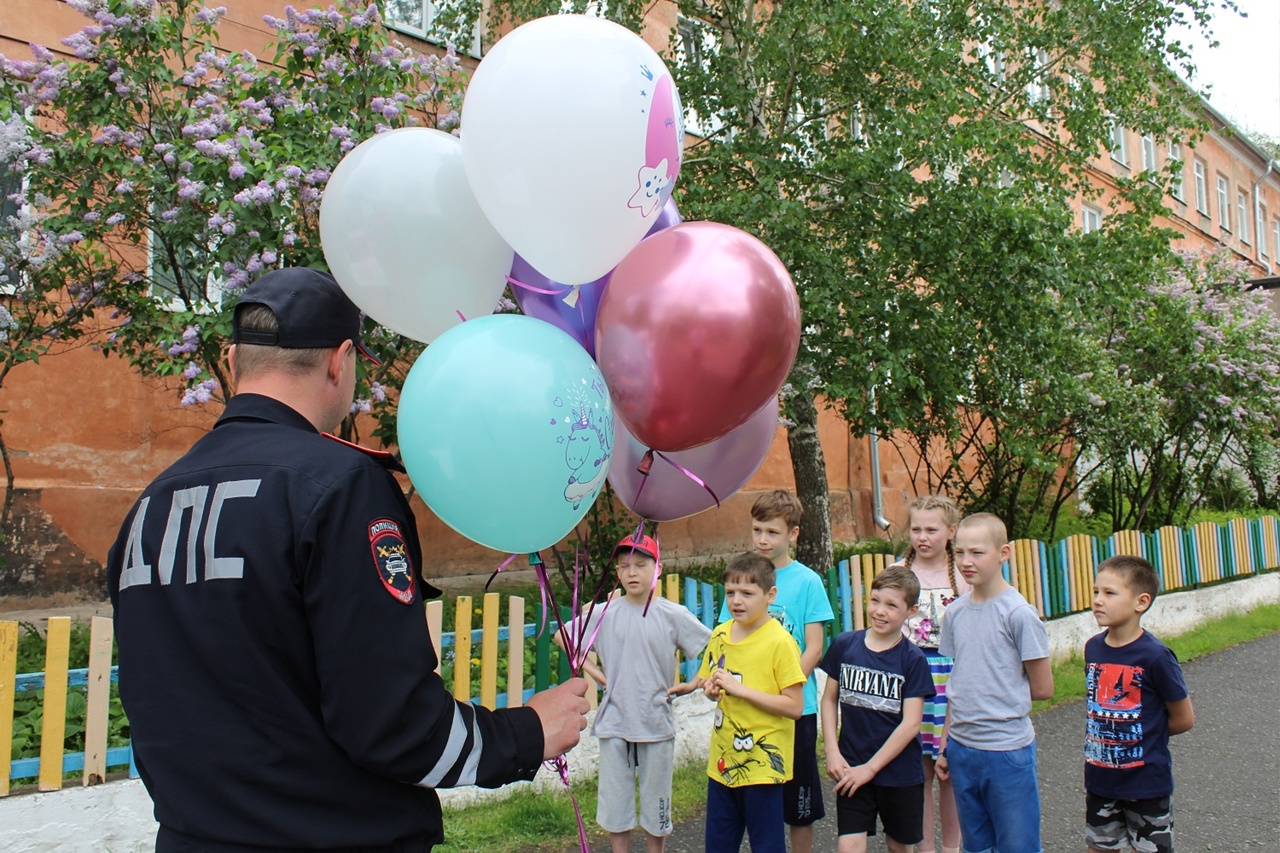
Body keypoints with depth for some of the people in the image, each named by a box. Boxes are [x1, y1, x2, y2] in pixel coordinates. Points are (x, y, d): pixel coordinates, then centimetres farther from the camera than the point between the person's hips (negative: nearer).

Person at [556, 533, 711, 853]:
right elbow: (562, 637, 11)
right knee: (615, 804, 9)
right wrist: (594, 672, 4)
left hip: (656, 724, -1)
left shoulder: (673, 615, -5)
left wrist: (692, 684, -5)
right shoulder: (604, 614, -1)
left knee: (655, 808, 11)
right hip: (613, 724, 1)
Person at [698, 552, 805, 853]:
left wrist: (740, 689, -21)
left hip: (762, 766, -6)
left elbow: (795, 706, -18)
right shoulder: (719, 635, 5)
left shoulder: (780, 642, -15)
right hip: (722, 762, 6)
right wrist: (711, 689, -4)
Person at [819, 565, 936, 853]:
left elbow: (911, 724, -12)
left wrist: (871, 767, -13)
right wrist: (832, 751, -6)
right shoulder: (844, 645, -3)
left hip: (899, 772, -1)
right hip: (851, 768, 1)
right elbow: (829, 699, 5)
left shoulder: (912, 659, -9)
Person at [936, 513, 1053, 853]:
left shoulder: (1019, 613, -13)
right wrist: (945, 746, 10)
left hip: (1007, 748, -5)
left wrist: (999, 691, 2)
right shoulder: (955, 612, 3)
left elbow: (1042, 688, -8)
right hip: (961, 747, 6)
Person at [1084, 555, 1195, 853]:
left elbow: (1183, 719, -10)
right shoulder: (1093, 648, -2)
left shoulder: (1155, 656, -19)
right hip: (1099, 780, 5)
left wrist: (1143, 734, -1)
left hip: (1147, 783, -5)